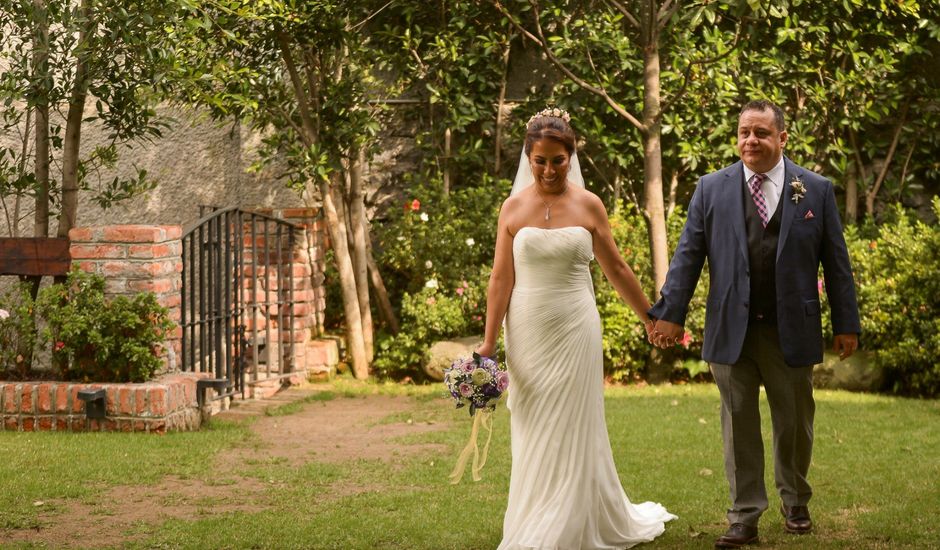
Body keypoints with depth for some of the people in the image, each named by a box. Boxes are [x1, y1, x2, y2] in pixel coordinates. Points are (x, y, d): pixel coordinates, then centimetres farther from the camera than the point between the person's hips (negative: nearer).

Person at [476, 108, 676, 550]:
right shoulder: (513, 207, 1)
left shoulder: (589, 205, -1)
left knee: (571, 430, 1)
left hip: (574, 330, -1)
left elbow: (616, 270, 7)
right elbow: (501, 278, 0)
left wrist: (653, 319, 12)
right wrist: (488, 342, -5)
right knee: (532, 432, 6)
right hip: (528, 331, 1)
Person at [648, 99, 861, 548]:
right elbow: (688, 254, 2)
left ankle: (795, 503, 31)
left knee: (794, 423, 11)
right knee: (739, 425, 3)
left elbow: (835, 260, 4)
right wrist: (670, 312, -5)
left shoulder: (816, 190, 3)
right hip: (731, 331, 0)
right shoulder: (712, 188, 4)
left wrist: (846, 323, 2)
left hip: (792, 332, 0)